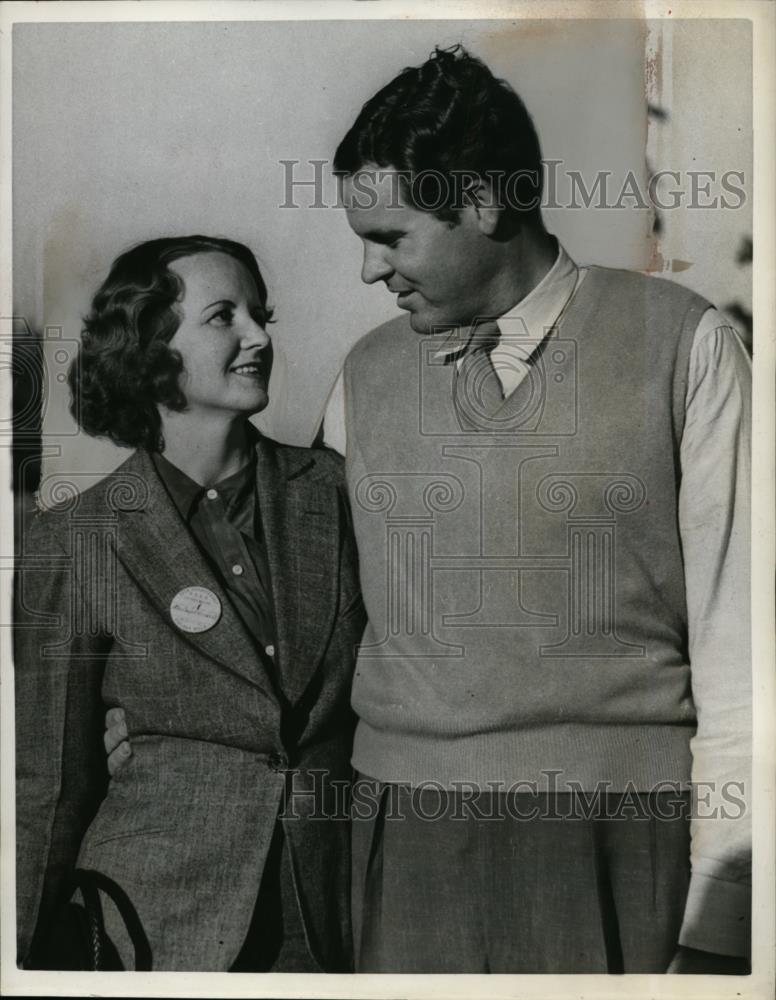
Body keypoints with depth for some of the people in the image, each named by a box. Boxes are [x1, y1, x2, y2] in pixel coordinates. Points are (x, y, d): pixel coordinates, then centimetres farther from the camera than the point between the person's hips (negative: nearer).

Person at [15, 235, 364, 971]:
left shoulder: (331, 490, -3)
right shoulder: (70, 543, -9)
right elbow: (50, 777, -2)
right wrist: (30, 952, 4)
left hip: (333, 904, 2)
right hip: (167, 914, -2)